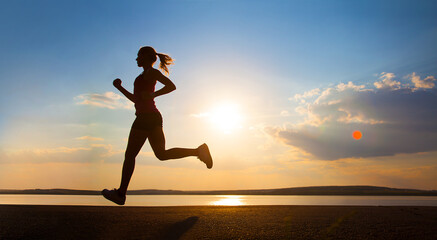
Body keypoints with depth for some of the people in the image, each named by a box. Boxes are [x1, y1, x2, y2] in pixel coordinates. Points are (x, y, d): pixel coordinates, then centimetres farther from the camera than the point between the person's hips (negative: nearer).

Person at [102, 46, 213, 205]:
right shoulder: (147, 76, 26)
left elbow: (171, 86, -15)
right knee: (162, 154, 2)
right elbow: (136, 99, 30)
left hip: (146, 117, -9)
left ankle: (121, 193, 7)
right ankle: (198, 151, -12)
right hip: (154, 117, 9)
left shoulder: (151, 72, -2)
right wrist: (120, 88, 23)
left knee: (130, 155, -1)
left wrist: (152, 95, -20)